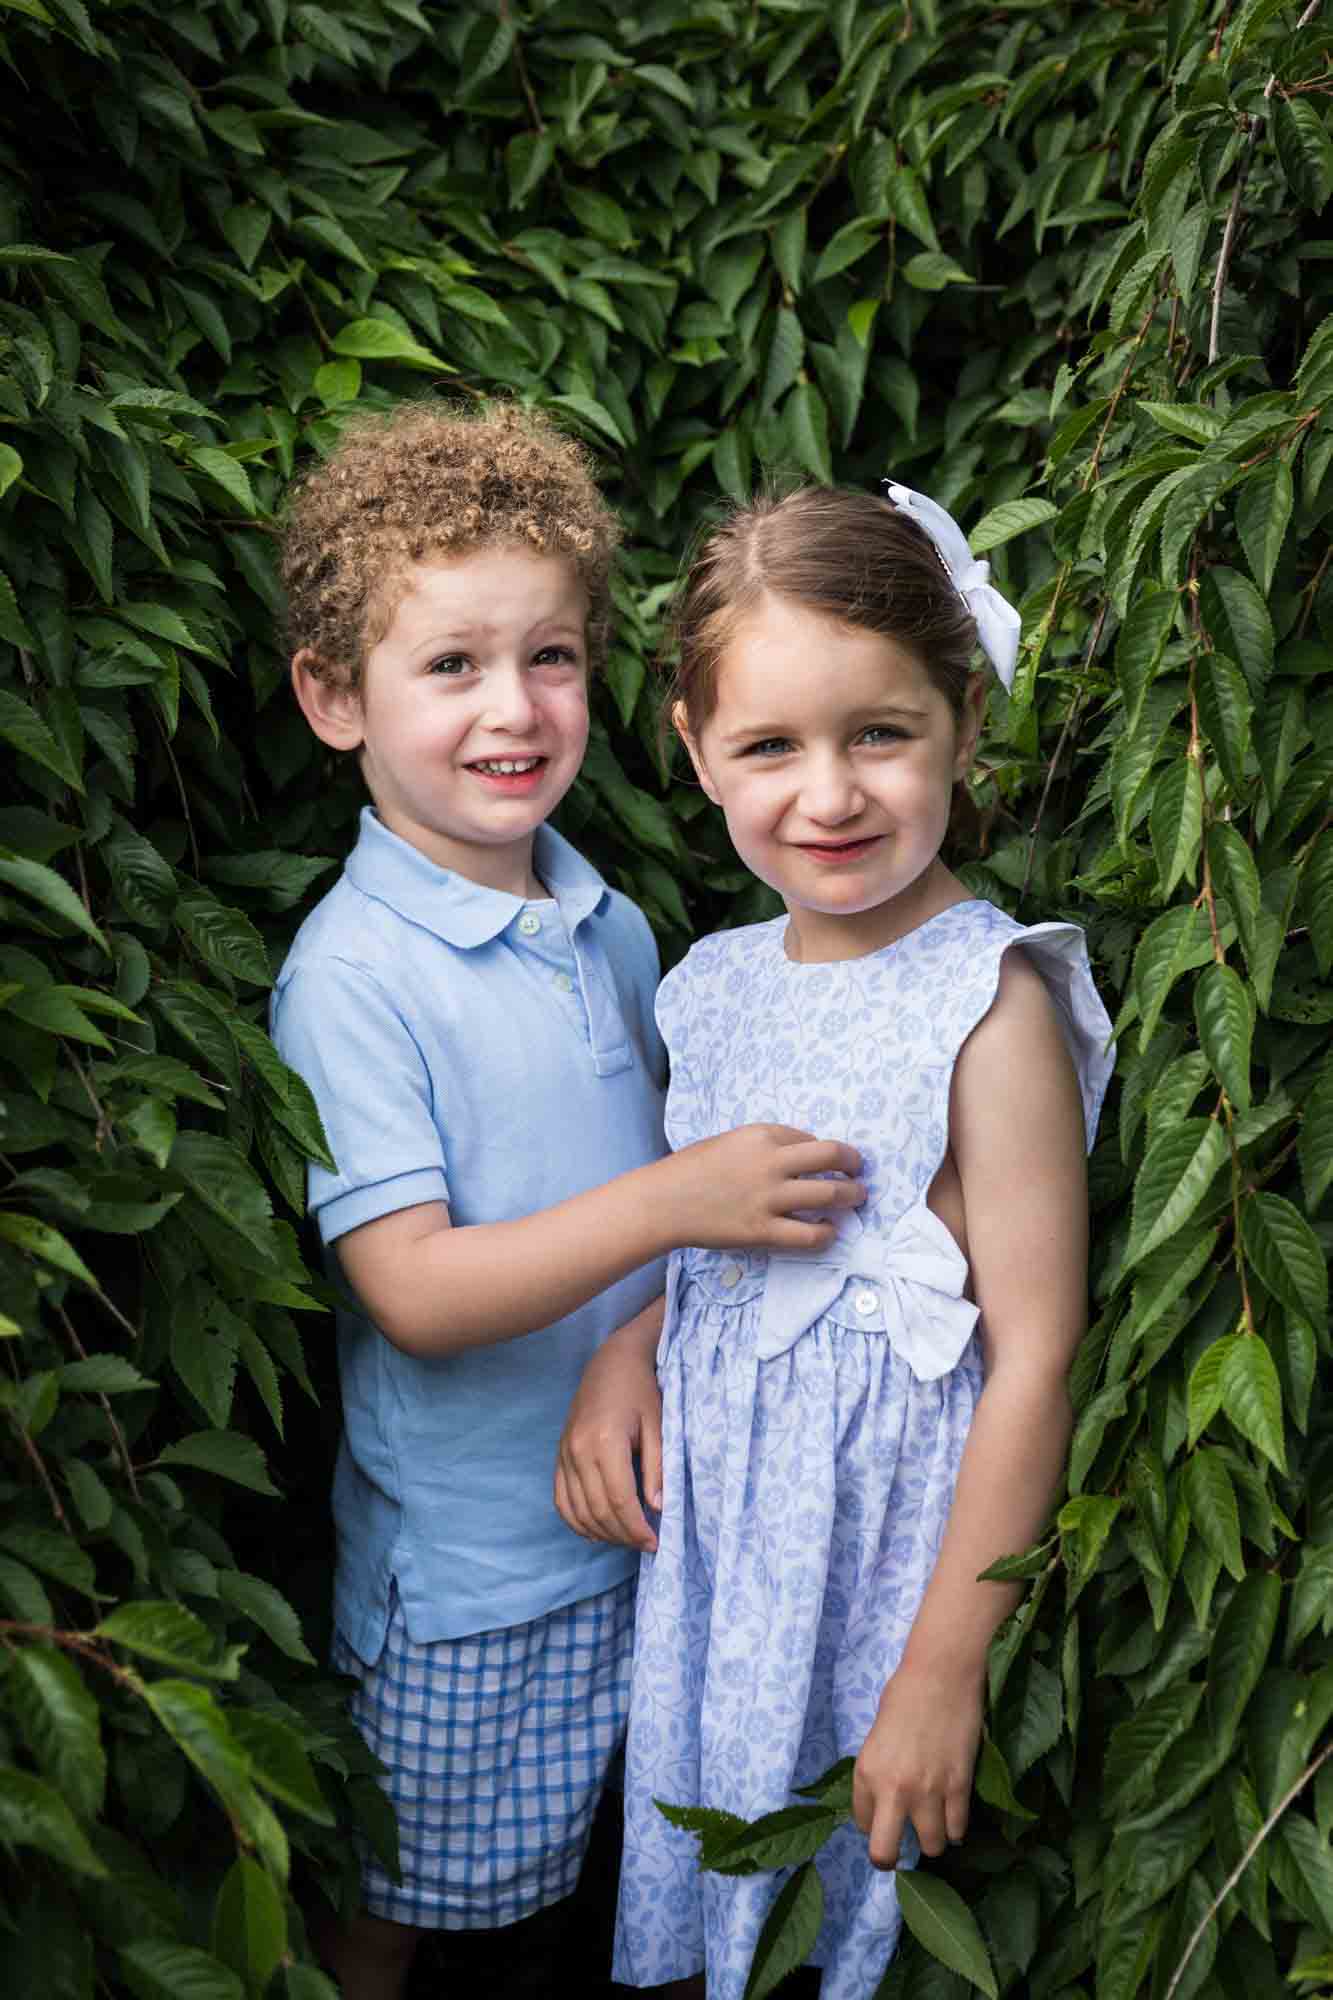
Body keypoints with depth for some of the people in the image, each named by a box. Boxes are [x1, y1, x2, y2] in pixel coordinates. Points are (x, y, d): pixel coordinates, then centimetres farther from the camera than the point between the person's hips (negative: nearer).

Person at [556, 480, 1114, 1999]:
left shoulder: (994, 1004, -19)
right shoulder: (720, 981, 1)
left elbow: (1035, 1365, -18)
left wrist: (943, 1674, -16)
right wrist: (620, 1360, -5)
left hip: (890, 1533, -6)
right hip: (705, 1521, 6)